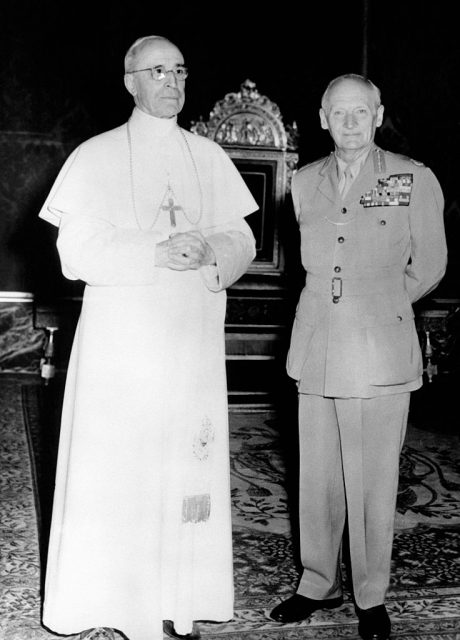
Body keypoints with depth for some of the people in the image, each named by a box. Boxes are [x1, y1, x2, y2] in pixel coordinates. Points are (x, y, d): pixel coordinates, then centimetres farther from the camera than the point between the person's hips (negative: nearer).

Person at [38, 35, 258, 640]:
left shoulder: (210, 157, 12)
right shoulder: (95, 158, 3)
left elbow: (243, 241, 10)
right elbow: (76, 254, -5)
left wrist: (208, 252, -13)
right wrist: (158, 253, -17)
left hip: (193, 342, 3)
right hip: (119, 343, -2)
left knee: (187, 471, 4)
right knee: (111, 473, -2)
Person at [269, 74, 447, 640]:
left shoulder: (414, 180, -1)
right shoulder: (305, 182, 10)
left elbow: (429, 268, 7)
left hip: (380, 354, -3)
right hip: (316, 353, 4)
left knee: (372, 482, 2)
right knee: (317, 478, 10)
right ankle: (318, 585, 27)